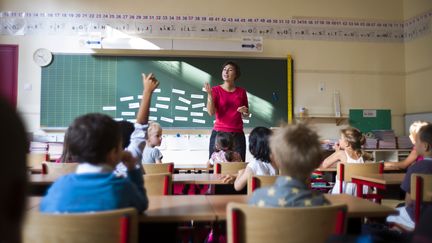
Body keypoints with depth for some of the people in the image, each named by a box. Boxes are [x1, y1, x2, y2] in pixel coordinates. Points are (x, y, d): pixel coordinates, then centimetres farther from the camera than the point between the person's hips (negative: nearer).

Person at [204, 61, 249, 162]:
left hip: (238, 135, 2)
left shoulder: (242, 91, 8)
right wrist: (209, 94, -19)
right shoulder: (216, 90, 2)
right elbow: (211, 112, -10)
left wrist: (245, 112, -4)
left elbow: (246, 115, 18)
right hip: (219, 133, -2)